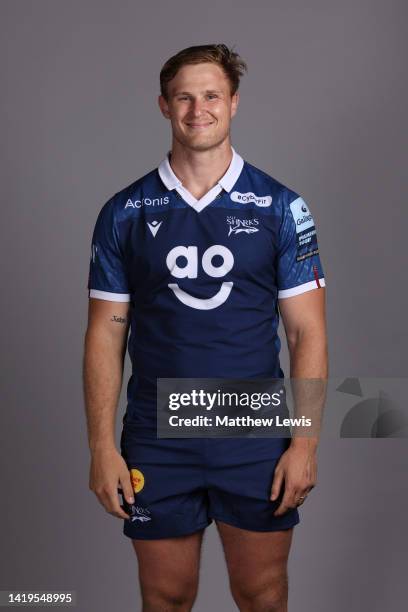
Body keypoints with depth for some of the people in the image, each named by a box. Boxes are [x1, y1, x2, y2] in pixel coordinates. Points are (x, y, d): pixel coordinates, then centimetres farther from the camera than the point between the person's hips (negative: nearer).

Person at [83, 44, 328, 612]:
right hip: (156, 445, 1)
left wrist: (305, 443, -8)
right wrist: (102, 446, -4)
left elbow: (307, 331, -2)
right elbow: (106, 334, 1)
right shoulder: (124, 213, 1)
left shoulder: (280, 207, -1)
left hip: (256, 442, 0)